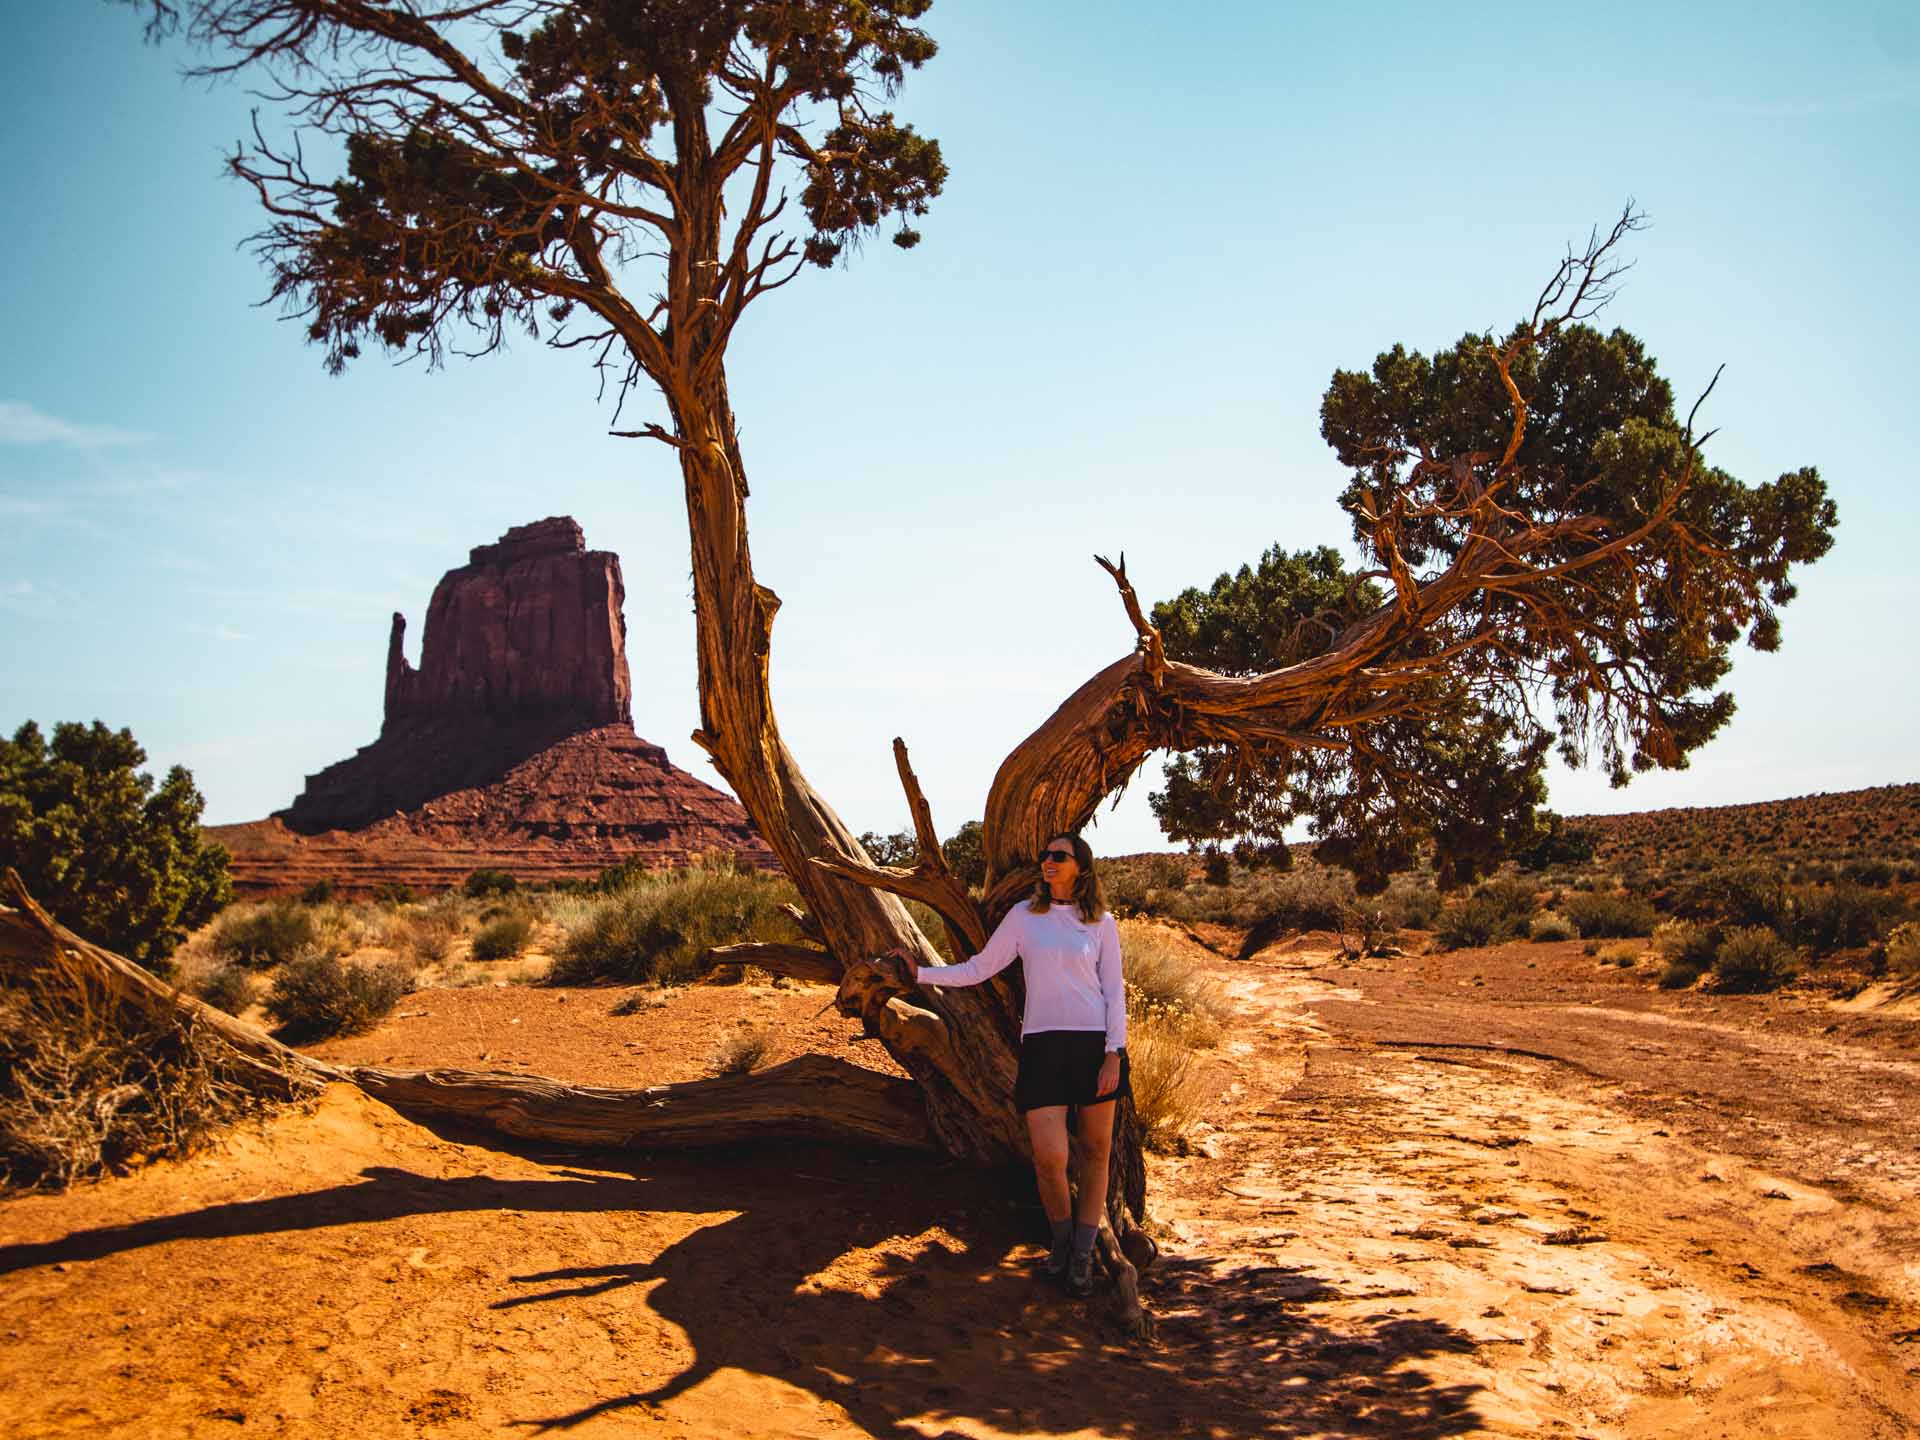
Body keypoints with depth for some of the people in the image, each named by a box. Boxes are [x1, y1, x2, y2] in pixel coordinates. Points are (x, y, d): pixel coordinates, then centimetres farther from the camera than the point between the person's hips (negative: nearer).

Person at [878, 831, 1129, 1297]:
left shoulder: (1100, 922, 5)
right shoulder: (1024, 915, 7)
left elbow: (1114, 990, 3)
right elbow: (979, 968, 11)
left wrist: (1114, 1055, -5)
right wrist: (920, 973, 4)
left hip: (1095, 1041, 0)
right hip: (1042, 1044, 0)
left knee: (1095, 1150, 5)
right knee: (1049, 1157, -11)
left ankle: (1082, 1257, 18)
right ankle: (1062, 1242, 16)